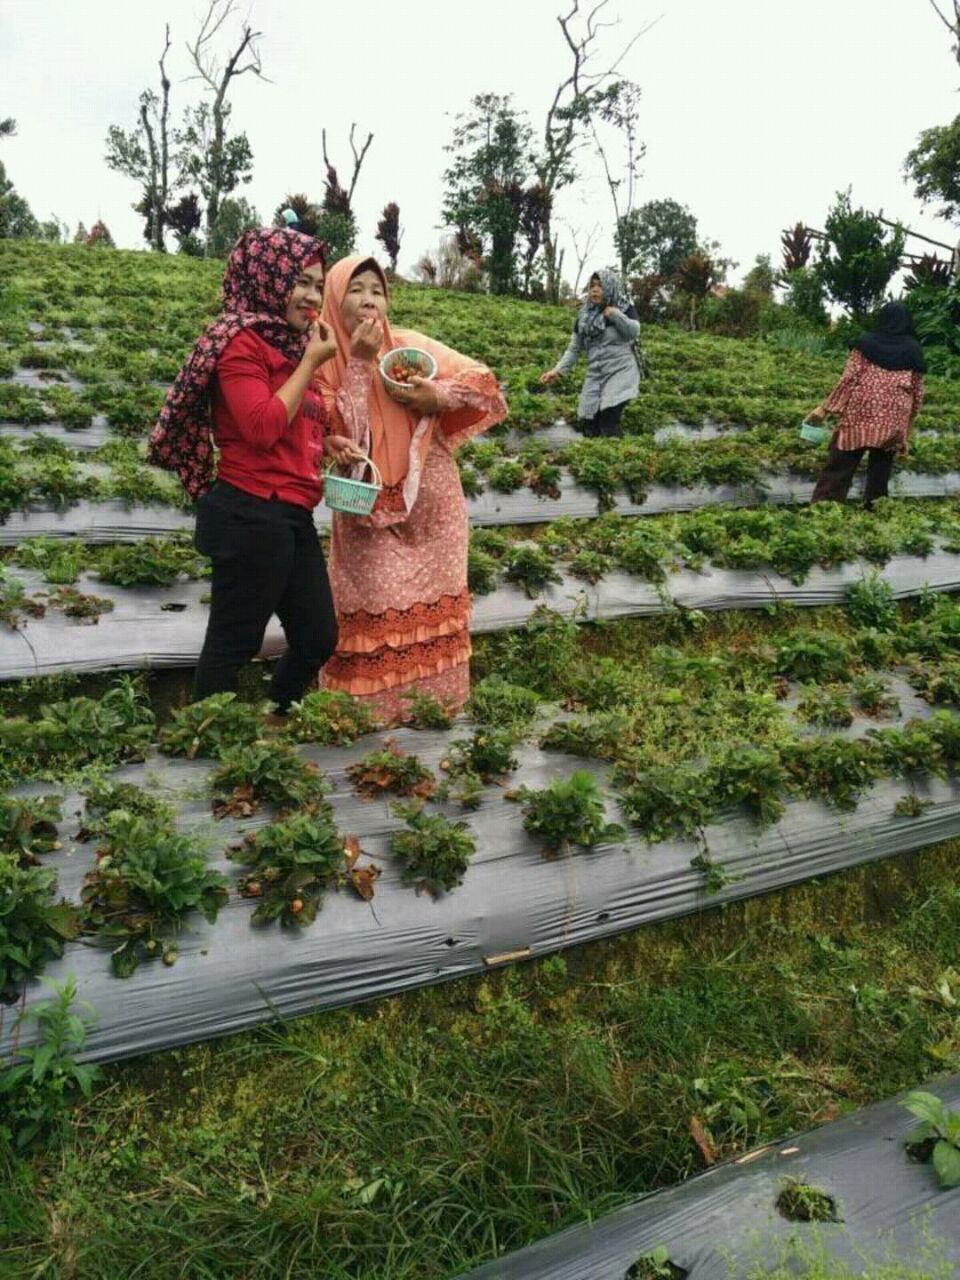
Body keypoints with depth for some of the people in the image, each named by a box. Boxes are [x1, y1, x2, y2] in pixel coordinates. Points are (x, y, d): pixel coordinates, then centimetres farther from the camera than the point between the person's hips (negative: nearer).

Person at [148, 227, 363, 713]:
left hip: (292, 516, 10)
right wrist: (310, 362, -13)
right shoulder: (241, 340, -10)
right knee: (232, 646, 1)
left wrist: (326, 442, 8)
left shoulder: (285, 342, 18)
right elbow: (263, 427, -22)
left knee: (318, 638, 15)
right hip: (253, 517, -10)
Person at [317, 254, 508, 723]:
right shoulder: (326, 362, -1)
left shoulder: (412, 345, 1)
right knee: (375, 610, -2)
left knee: (432, 603, 8)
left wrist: (437, 394, -16)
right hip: (368, 508, -2)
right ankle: (374, 709, 8)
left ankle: (438, 699, 19)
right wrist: (359, 362, -17)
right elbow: (340, 431, -15)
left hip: (429, 500, 2)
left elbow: (485, 381, 0)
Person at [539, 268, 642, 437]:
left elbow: (634, 332, -17)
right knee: (589, 426, 0)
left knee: (608, 423, -20)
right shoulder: (584, 315, 10)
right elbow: (574, 349, 12)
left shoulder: (624, 308, 0)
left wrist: (614, 313, -18)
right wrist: (557, 370, 0)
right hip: (595, 376, 5)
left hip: (620, 372, -5)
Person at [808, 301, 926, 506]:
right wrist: (906, 433, 17)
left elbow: (849, 378, -2)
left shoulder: (866, 343, 7)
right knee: (879, 474, 11)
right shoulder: (914, 351, 12)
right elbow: (918, 394, 11)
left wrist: (826, 408, 1)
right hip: (893, 422, 2)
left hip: (860, 415, -2)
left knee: (838, 470, -1)